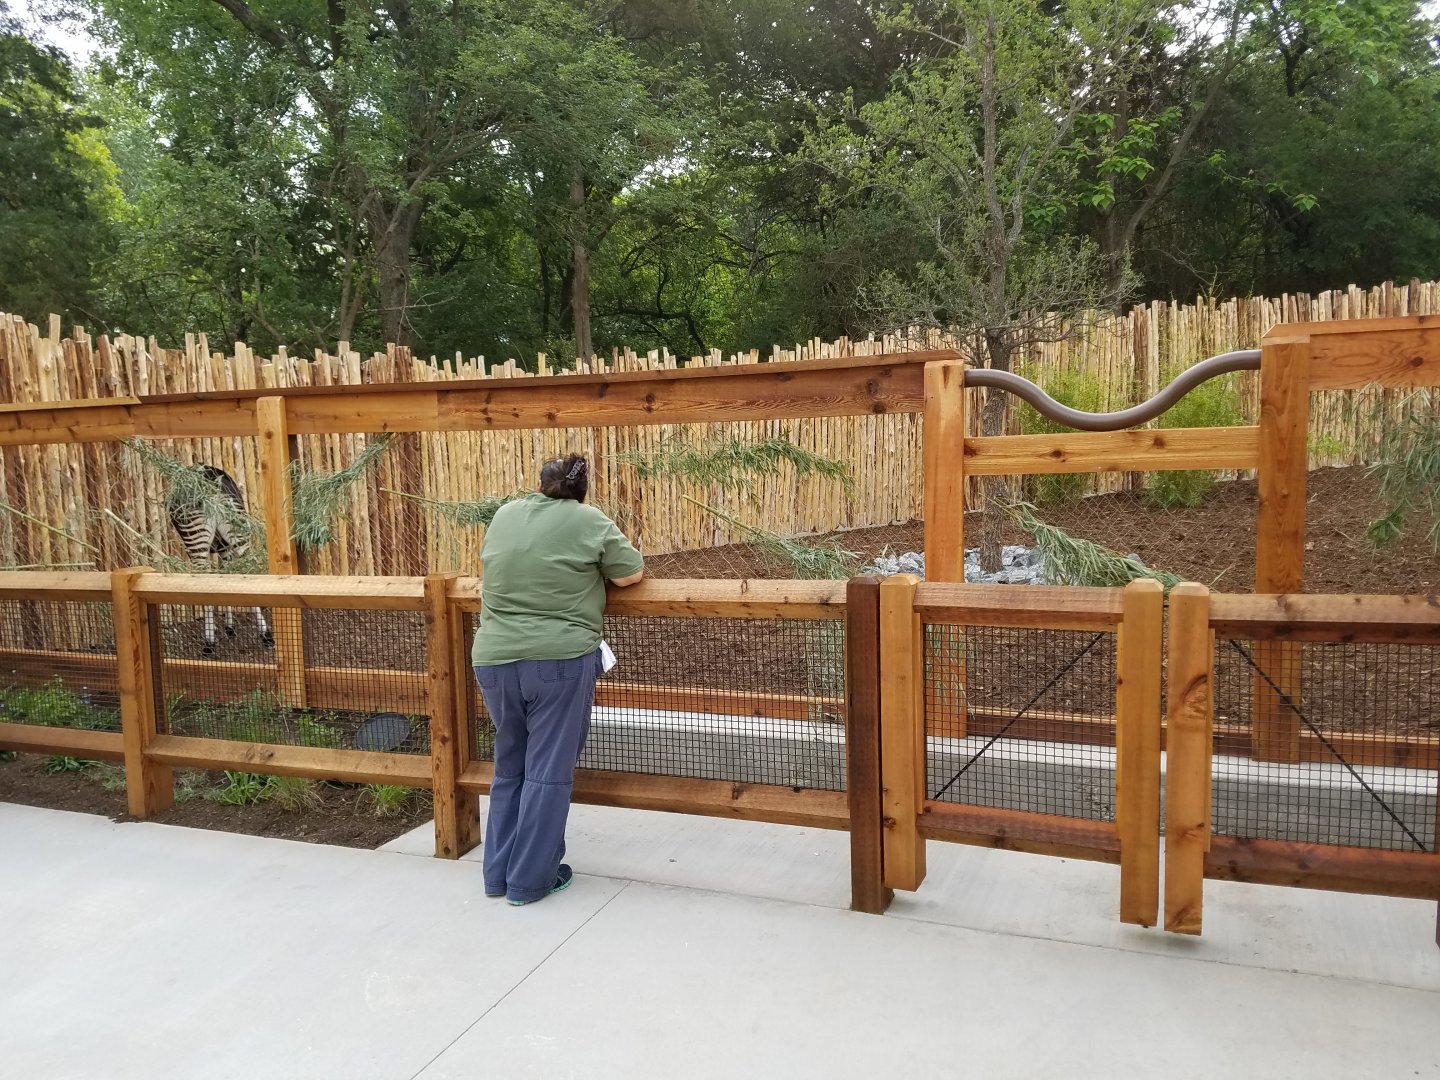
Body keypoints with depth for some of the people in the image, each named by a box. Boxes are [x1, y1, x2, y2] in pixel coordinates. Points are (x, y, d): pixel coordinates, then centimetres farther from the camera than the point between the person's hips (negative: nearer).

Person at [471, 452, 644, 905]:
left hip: (494, 660, 5)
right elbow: (630, 573, 2)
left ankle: (498, 874, 25)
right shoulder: (589, 521, -2)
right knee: (548, 773, 4)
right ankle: (530, 880, 11)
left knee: (509, 768, 18)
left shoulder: (505, 514, 12)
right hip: (559, 661, -5)